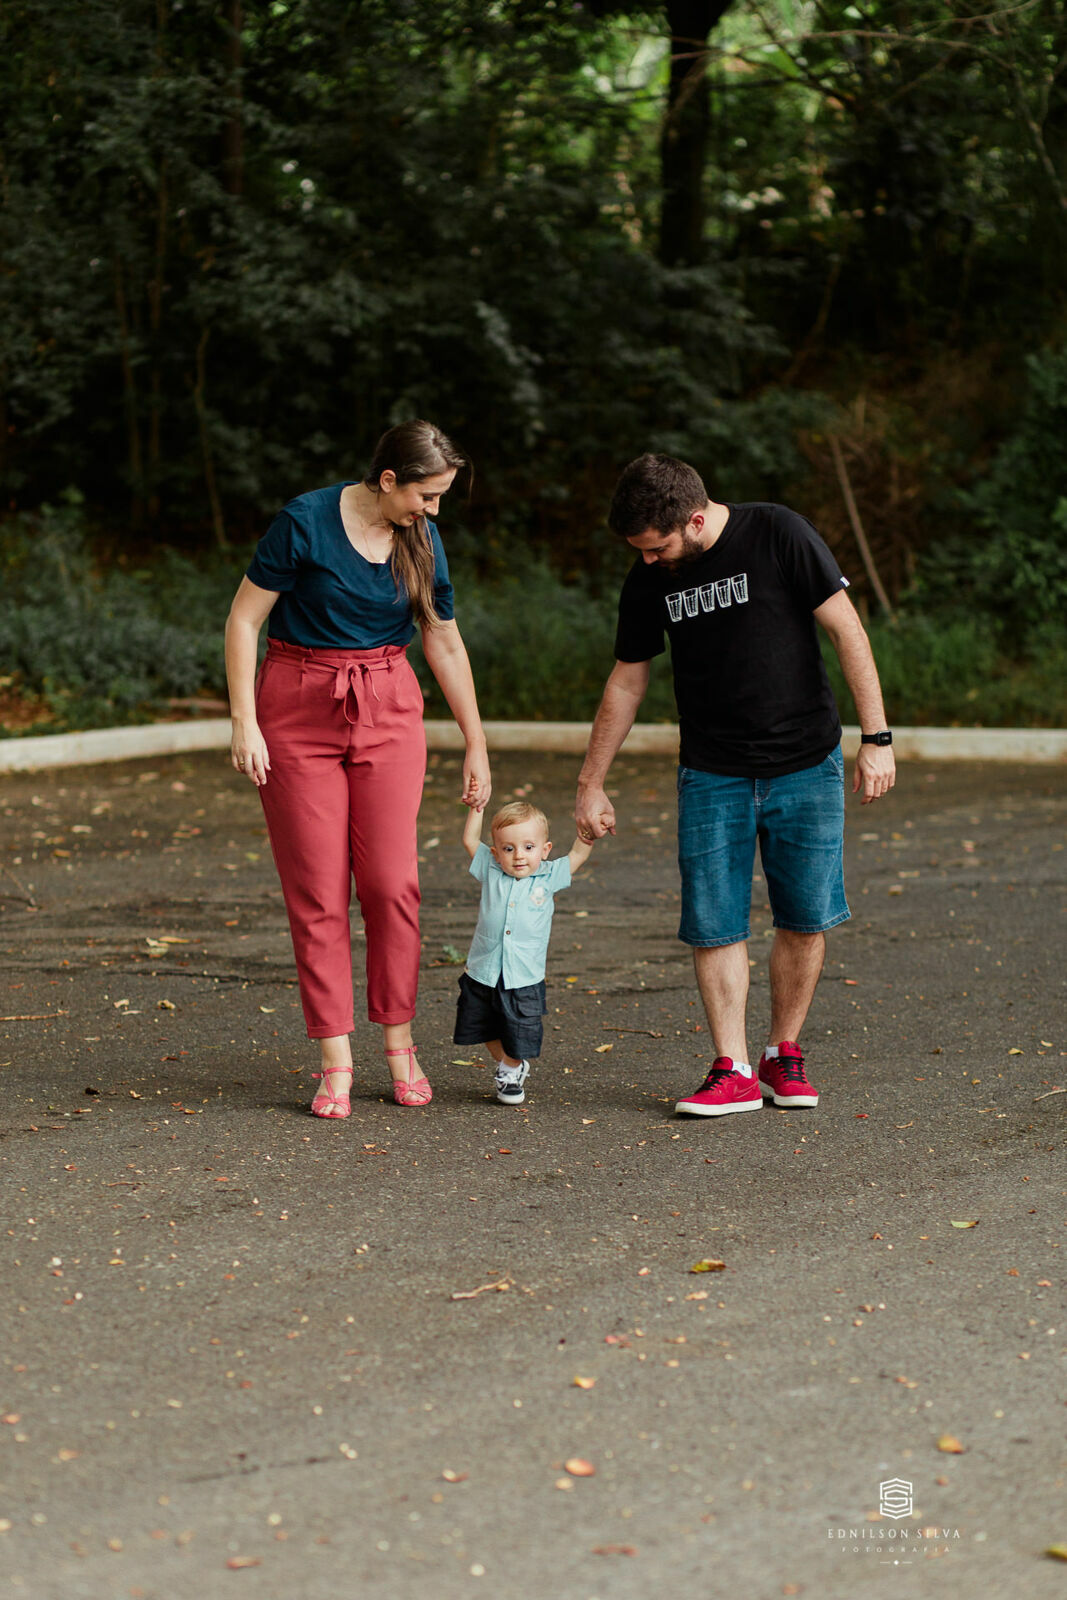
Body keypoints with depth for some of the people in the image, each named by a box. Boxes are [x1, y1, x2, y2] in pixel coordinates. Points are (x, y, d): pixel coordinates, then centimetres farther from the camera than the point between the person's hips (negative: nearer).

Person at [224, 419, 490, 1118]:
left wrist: (477, 745, 14)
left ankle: (400, 1045, 9)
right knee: (317, 890, -3)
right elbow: (243, 620, -7)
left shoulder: (423, 539, 1)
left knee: (392, 882, -5)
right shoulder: (306, 521, -13)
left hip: (387, 710, 3)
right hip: (298, 711, -3)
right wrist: (244, 723, -13)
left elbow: (447, 645, 11)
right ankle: (336, 1062, 2)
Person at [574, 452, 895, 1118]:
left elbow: (848, 631, -9)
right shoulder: (650, 581, 1)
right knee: (714, 924, -6)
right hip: (712, 775, 3)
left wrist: (877, 737, -13)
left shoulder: (778, 535, -12)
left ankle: (785, 1055, 16)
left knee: (805, 920, 0)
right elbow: (627, 683, 11)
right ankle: (734, 1070, -1)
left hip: (806, 765, -2)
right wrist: (591, 785, 14)